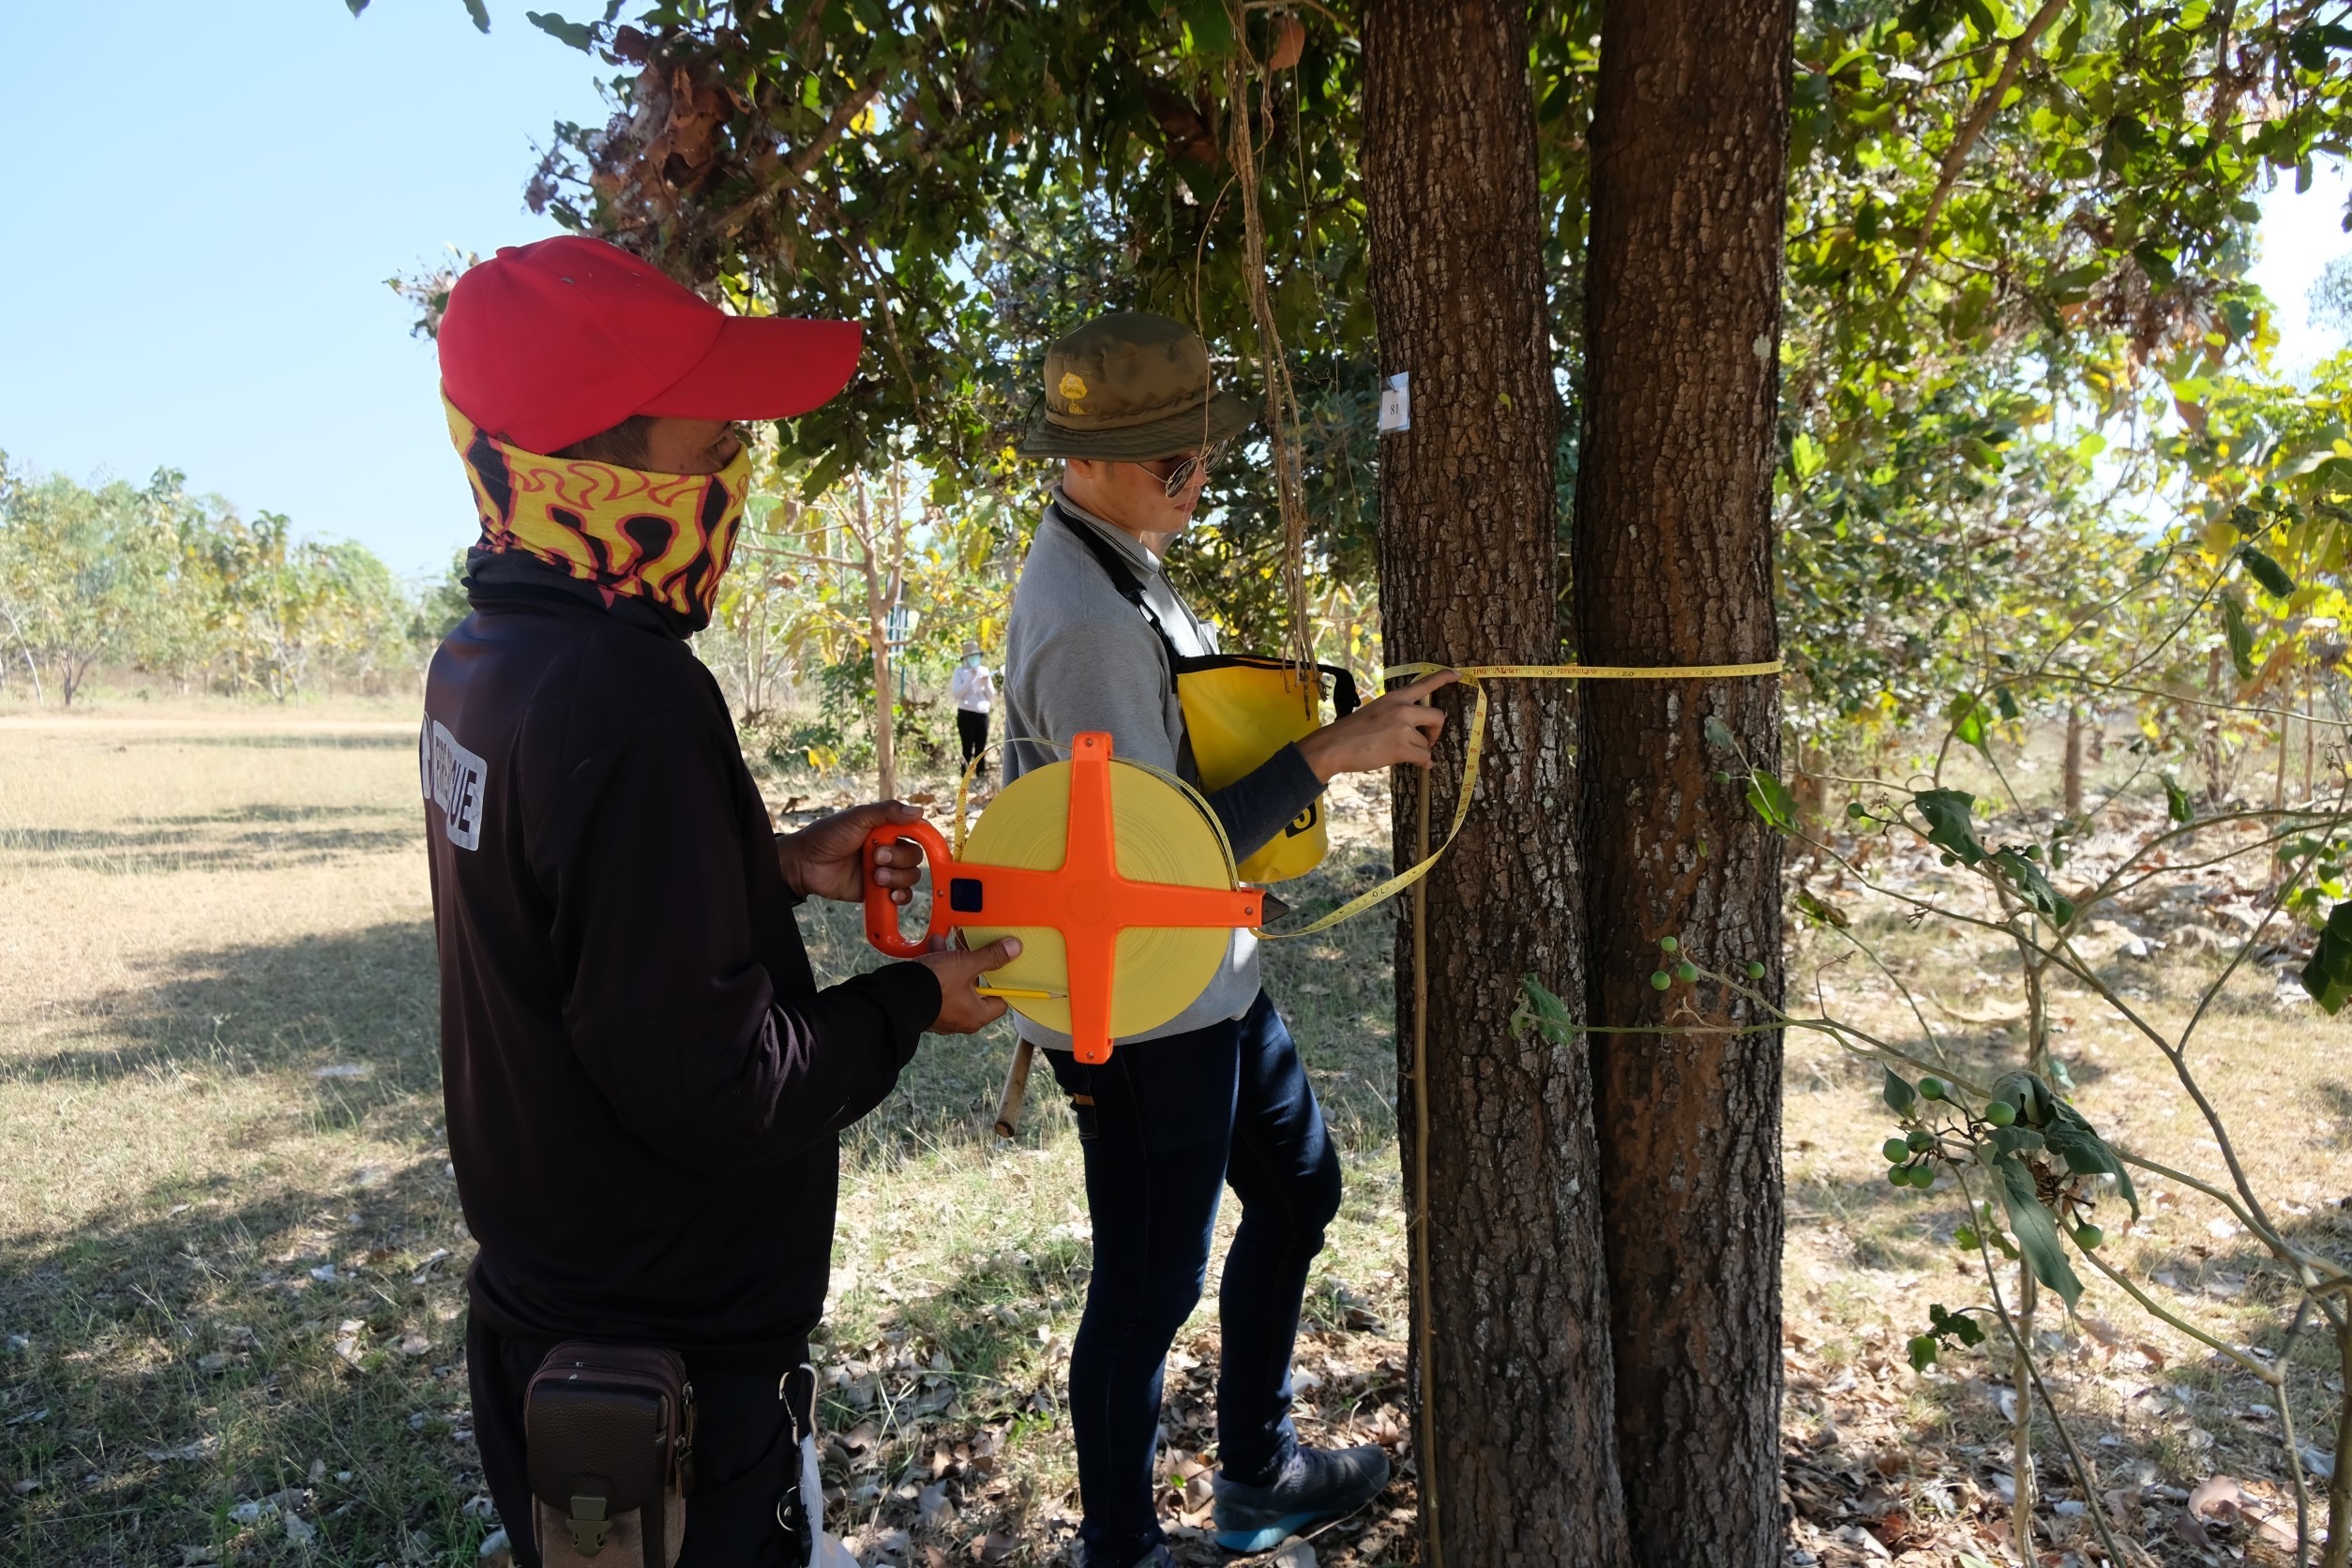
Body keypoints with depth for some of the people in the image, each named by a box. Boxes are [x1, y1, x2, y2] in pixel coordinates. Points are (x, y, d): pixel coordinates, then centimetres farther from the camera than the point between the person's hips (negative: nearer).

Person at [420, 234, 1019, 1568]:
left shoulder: (484, 659, 1)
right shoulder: (631, 701, -30)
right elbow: (712, 1088, -27)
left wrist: (778, 867, 5)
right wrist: (913, 1003, -13)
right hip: (668, 1362, -9)